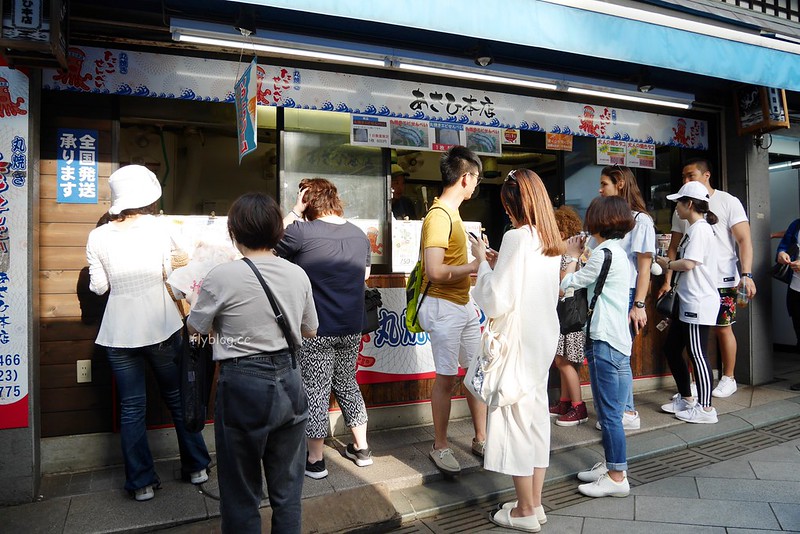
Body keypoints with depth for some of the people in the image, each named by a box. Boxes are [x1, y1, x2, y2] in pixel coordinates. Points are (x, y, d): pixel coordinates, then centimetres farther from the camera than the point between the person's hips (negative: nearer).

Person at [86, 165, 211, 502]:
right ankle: (196, 467, 25)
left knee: (131, 407, 10)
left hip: (120, 331, 1)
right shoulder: (157, 227, -5)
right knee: (177, 397, 14)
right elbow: (168, 272, 2)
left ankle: (142, 482, 17)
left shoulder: (98, 237, -2)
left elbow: (98, 287, -1)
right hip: (161, 324, 0)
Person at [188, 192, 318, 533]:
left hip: (243, 386, -4)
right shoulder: (298, 274, -2)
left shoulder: (221, 277, -15)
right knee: (287, 491, 19)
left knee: (241, 494, 16)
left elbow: (195, 328, 1)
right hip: (288, 381, 4)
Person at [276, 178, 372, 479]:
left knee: (315, 391, 7)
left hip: (316, 331, -5)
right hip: (352, 329, 6)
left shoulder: (302, 232, -17)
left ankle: (315, 460, 19)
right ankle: (361, 448, 30)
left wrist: (294, 212, -1)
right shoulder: (359, 234, 3)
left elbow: (274, 247, 1)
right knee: (348, 385, 20)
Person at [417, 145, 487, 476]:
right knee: (447, 378, 1)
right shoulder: (439, 216, -18)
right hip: (444, 308, -10)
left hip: (464, 305, 10)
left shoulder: (451, 212, 13)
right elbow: (435, 272, -26)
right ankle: (440, 448, 18)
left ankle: (481, 439, 29)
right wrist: (473, 267, -17)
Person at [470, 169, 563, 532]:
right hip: (544, 339, 8)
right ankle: (535, 504, 27)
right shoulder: (551, 241, 8)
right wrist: (499, 265, 12)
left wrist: (483, 262, -7)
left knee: (516, 418, 3)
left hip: (518, 342, -8)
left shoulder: (516, 238, -17)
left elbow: (496, 301, -20)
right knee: (536, 415, 15)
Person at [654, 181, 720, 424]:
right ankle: (685, 399, 27)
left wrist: (667, 264, -7)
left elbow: (688, 263, -22)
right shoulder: (692, 229, 15)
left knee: (697, 353, -3)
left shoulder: (700, 229, -14)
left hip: (699, 303, -10)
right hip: (687, 302, 10)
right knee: (671, 348, 15)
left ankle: (705, 408, 9)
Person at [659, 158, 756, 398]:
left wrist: (746, 275, -19)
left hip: (722, 279, -3)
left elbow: (744, 240, -7)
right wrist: (668, 280, 4)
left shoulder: (728, 202, -1)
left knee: (723, 329, 5)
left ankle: (728, 378, 21)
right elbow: (674, 247, 11)